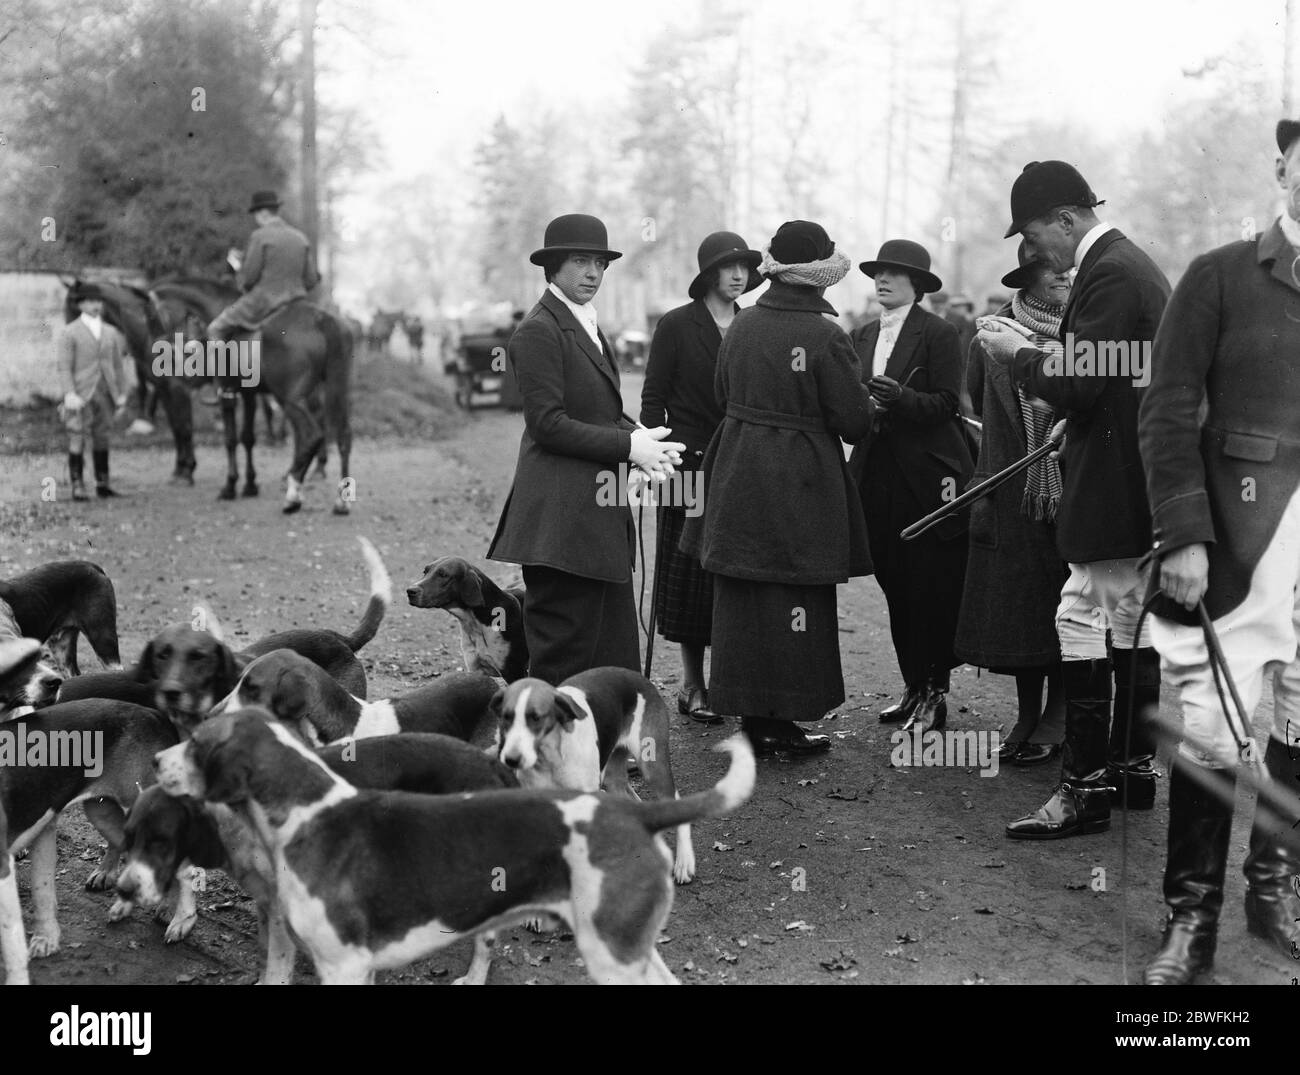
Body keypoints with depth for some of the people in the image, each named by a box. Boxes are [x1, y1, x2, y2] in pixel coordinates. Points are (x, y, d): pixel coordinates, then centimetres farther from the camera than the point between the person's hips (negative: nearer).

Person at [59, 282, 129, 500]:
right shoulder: (69, 332, -1)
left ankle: (102, 484, 11)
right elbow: (64, 367, -6)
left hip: (105, 393, 4)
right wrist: (69, 394, -17)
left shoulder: (111, 332, 14)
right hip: (80, 395, -4)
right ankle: (77, 486, -6)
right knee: (77, 439, -6)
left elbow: (117, 366, 15)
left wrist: (121, 394, 10)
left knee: (101, 437, 7)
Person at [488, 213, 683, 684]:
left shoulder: (587, 325, 19)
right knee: (563, 647, -5)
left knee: (612, 642, 11)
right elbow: (547, 424, -17)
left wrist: (641, 438, -1)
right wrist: (629, 445, -16)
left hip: (598, 511, 10)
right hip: (561, 513, -10)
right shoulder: (539, 331, -11)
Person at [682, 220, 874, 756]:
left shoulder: (740, 325, 2)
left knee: (741, 602, 12)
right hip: (800, 485, -6)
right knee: (793, 606, 4)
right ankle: (781, 719, 8)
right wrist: (867, 406, 8)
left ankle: (750, 716, 21)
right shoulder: (825, 337, -16)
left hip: (737, 480, 6)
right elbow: (853, 423, -13)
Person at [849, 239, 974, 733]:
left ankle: (934, 693, 6)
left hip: (927, 477, -6)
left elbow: (945, 403, -11)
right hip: (878, 475, 6)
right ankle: (913, 687, 18)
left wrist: (900, 399, -26)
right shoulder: (862, 337, 14)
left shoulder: (939, 334, -4)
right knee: (895, 586, 8)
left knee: (932, 589, -3)